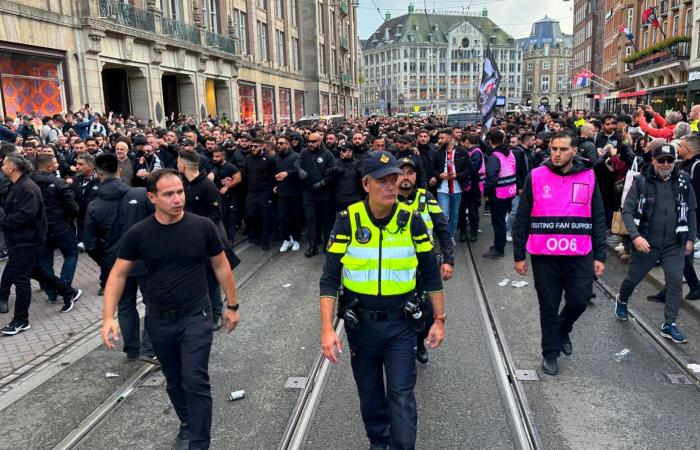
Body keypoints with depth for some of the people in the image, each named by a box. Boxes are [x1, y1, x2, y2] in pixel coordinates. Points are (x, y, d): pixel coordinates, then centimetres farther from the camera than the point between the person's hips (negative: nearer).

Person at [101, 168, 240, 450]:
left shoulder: (203, 227, -11)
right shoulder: (138, 233, -9)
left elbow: (221, 266, 1)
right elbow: (118, 274, -1)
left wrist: (232, 305, 5)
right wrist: (108, 317, -11)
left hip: (196, 316, -2)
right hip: (159, 320, 3)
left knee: (195, 381, -6)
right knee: (174, 381, 19)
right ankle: (187, 424, 43)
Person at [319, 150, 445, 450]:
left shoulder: (412, 220, -9)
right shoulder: (347, 221, -12)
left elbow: (431, 274, 1)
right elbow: (330, 279, -10)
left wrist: (439, 320, 3)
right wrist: (327, 329, -16)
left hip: (400, 323, -1)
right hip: (360, 323, 1)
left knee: (401, 394, 1)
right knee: (369, 391, 18)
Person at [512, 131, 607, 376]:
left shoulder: (588, 177, 3)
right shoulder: (536, 177, -2)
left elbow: (598, 219, 8)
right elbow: (521, 220, 1)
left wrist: (600, 256, 4)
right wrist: (519, 255, 0)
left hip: (580, 256, 1)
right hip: (544, 255, -1)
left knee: (579, 301, 5)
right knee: (549, 307, 8)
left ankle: (563, 330, 38)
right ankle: (550, 352, 27)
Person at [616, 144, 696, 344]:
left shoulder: (683, 180, 0)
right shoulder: (642, 181, -9)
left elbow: (690, 211, 9)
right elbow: (628, 211, -10)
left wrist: (690, 238, 7)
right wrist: (635, 236, -21)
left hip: (674, 245, 2)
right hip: (645, 243, -2)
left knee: (675, 282, -2)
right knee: (633, 278, 13)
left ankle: (669, 325, 10)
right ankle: (622, 301, 44)